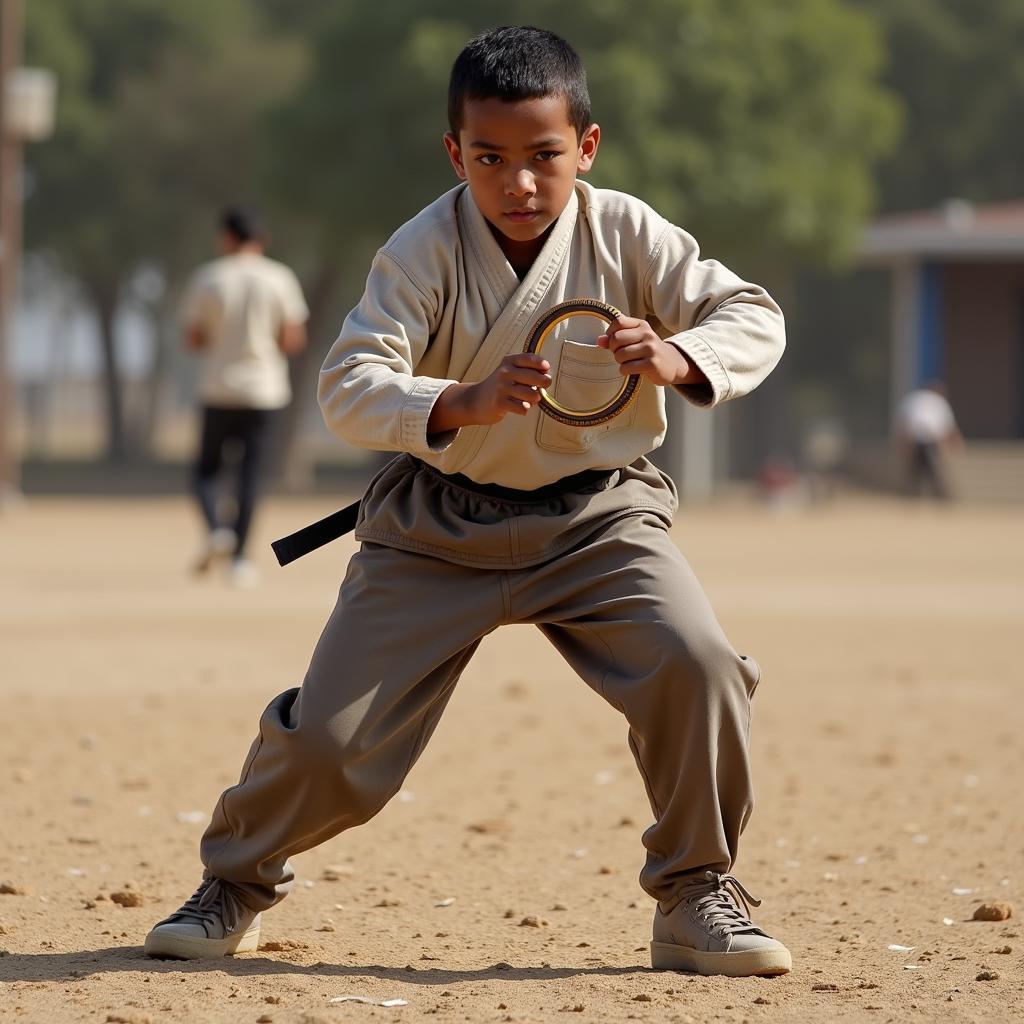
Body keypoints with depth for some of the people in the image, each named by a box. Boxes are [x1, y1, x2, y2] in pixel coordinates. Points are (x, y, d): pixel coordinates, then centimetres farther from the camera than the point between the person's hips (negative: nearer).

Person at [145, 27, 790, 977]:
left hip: (597, 515, 1)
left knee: (697, 666, -23)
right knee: (328, 736, -6)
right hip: (438, 525, -1)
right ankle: (235, 886, 25)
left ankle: (696, 899, -2)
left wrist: (680, 356, -31)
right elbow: (349, 383, -26)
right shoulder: (424, 253, -17)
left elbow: (751, 313, -9)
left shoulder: (626, 235, -10)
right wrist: (460, 405, -44)